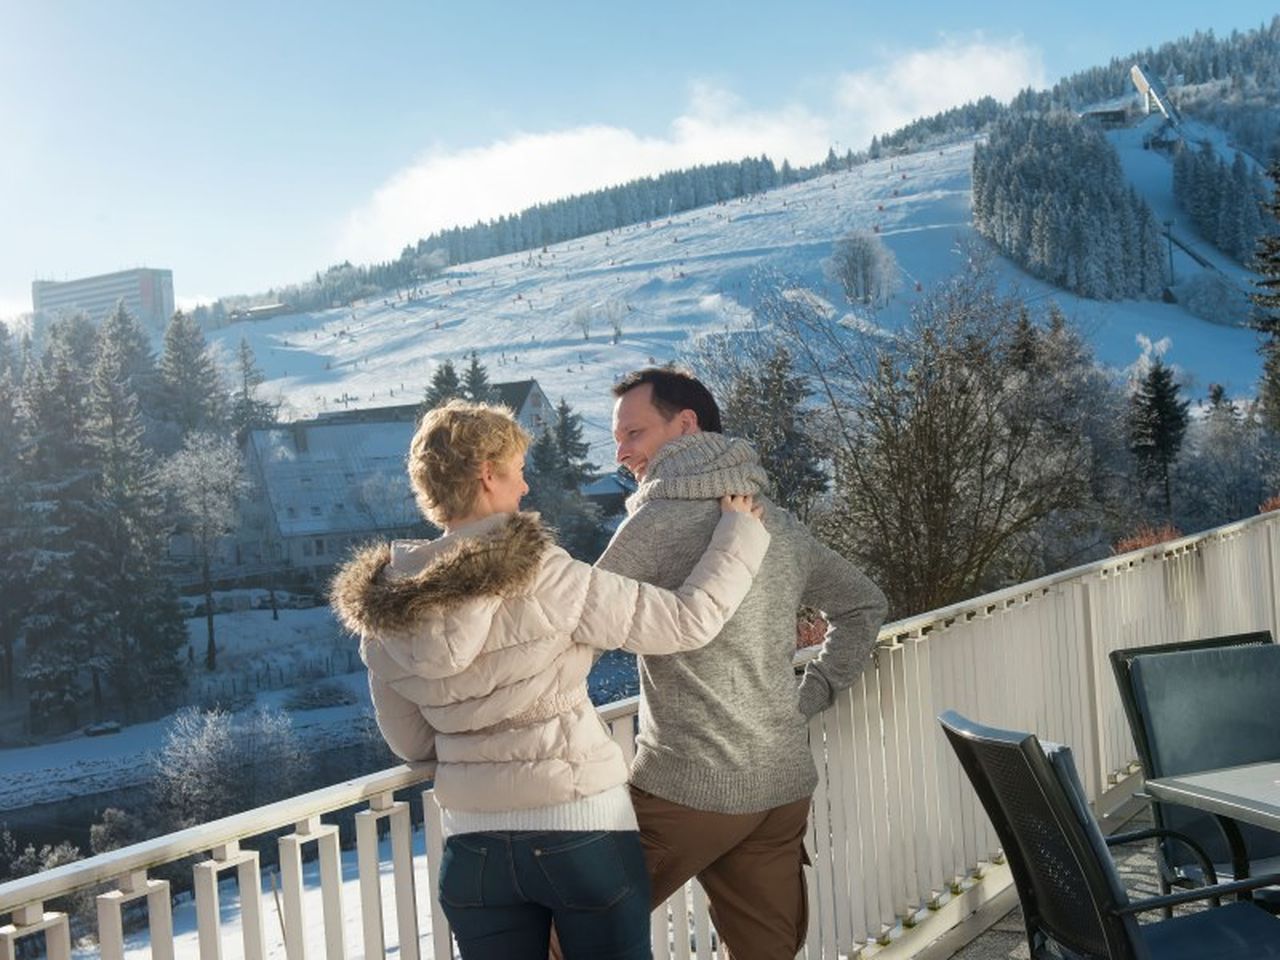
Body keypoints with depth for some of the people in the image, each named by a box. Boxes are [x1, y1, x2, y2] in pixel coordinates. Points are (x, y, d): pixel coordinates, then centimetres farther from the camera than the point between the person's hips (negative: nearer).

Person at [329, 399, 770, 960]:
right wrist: (740, 533, 1)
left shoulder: (381, 613, -2)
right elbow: (688, 620, -13)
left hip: (472, 846, 4)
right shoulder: (538, 576, -18)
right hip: (582, 831, -4)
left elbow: (410, 743, 8)